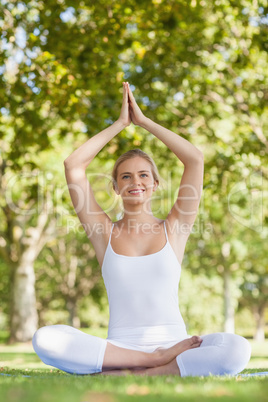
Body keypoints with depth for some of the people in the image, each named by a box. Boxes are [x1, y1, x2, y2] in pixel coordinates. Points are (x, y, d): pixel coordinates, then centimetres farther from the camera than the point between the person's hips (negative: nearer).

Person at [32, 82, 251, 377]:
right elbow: (73, 165, 4)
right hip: (118, 347, 0)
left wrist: (143, 120, 11)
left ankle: (121, 375, -23)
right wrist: (120, 123, 12)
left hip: (173, 344, 0)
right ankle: (157, 361, -23)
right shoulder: (105, 233, 10)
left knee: (237, 349, -31)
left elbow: (195, 159, 3)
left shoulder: (173, 229, 10)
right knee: (44, 339, -28)